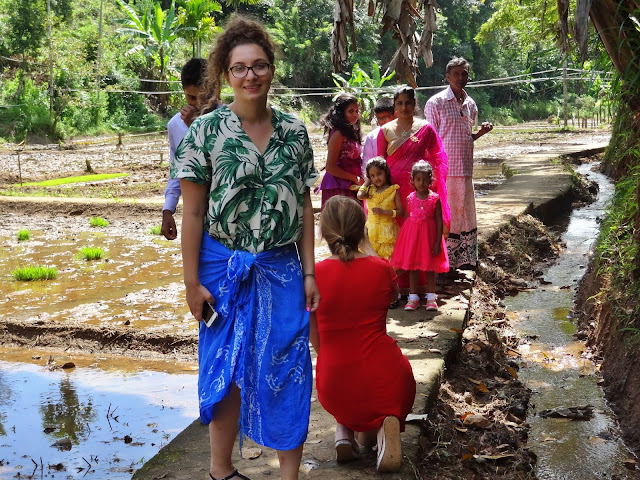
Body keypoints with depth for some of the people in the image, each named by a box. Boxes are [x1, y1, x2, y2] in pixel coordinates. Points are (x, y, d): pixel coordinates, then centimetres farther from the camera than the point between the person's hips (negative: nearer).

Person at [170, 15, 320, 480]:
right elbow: (193, 212, -6)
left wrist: (308, 273, 3)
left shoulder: (294, 131, 2)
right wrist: (193, 281, -8)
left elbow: (304, 207, 6)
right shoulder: (207, 130, -6)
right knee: (227, 371, 10)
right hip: (225, 268, -2)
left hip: (282, 270, 2)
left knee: (290, 372, 5)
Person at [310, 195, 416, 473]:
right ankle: (382, 428, 0)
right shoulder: (381, 269, -9)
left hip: (335, 387, 2)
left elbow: (316, 341, 1)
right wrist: (367, 254, 17)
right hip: (385, 382, -2)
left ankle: (344, 430, 8)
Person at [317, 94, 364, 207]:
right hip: (338, 188, -9)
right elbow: (330, 167, -15)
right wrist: (355, 178, -10)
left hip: (351, 187, 9)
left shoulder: (351, 132, 15)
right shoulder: (338, 134, -12)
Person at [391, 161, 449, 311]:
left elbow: (439, 222, -6)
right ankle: (413, 298, 17)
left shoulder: (435, 198, -6)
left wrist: (438, 242, -10)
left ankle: (431, 298, 17)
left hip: (429, 234, -2)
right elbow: (407, 219, 7)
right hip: (411, 234, 3)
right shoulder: (410, 198, 1)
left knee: (430, 267, 6)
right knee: (411, 267, 7)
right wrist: (403, 239, 5)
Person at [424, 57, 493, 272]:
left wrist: (481, 132, 1)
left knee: (465, 212, 9)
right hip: (444, 168, -6)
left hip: (465, 168, 6)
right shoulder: (436, 102, -5)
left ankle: (464, 258, 18)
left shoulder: (470, 104, 14)